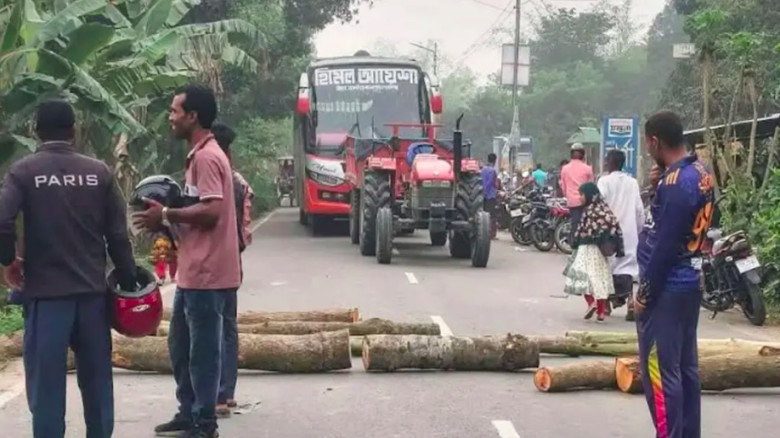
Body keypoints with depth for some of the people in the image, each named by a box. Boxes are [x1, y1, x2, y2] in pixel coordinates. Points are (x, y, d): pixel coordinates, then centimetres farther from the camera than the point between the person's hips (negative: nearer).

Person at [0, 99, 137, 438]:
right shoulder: (99, 172, 2)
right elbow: (118, 235, 2)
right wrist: (128, 283, 11)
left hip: (45, 292, -3)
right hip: (93, 291, 3)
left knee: (46, 382, 2)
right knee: (96, 379, 13)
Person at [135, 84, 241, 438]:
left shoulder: (206, 157, -16)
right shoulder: (200, 155, 16)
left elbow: (211, 211, -24)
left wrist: (166, 216, -15)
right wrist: (168, 219, 11)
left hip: (206, 274, -11)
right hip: (192, 272, 11)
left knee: (203, 350, -2)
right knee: (180, 345, 18)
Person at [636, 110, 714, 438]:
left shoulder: (675, 183, -22)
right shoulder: (700, 172, 8)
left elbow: (664, 247, -21)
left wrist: (645, 293, -14)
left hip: (667, 289, -10)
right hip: (689, 282, 10)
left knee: (659, 371, -4)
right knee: (685, 366, 14)